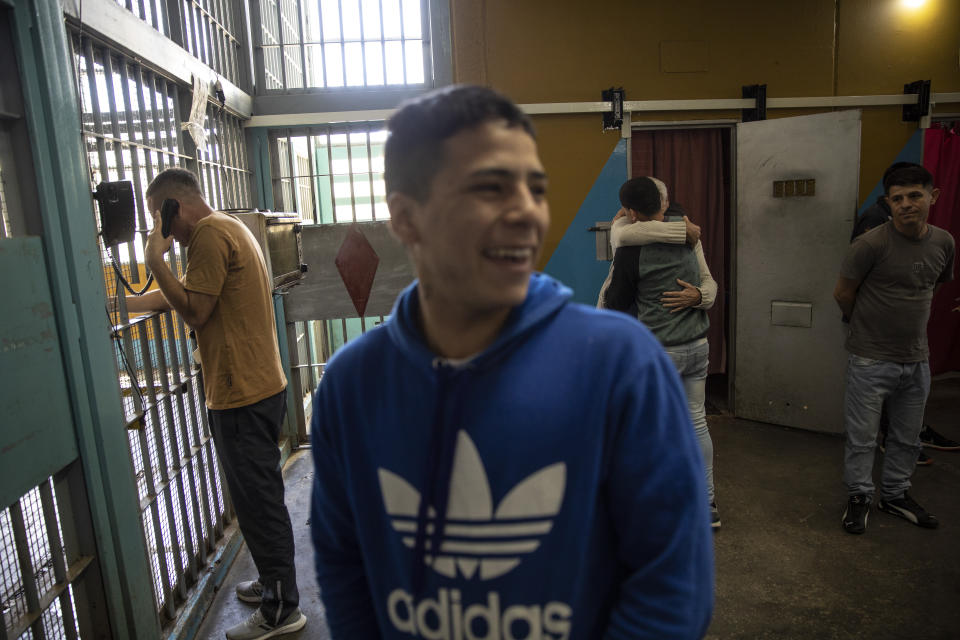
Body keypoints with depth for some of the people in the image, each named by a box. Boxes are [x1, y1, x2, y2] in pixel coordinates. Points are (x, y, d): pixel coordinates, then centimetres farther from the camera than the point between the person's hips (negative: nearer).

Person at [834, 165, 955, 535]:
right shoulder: (871, 244, -17)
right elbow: (842, 294, -7)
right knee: (862, 437, 5)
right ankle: (859, 497, 24)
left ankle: (894, 494, 37)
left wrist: (908, 319, 12)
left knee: (908, 437, 18)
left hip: (917, 360, 5)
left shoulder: (943, 243, 1)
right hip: (871, 361, -5)